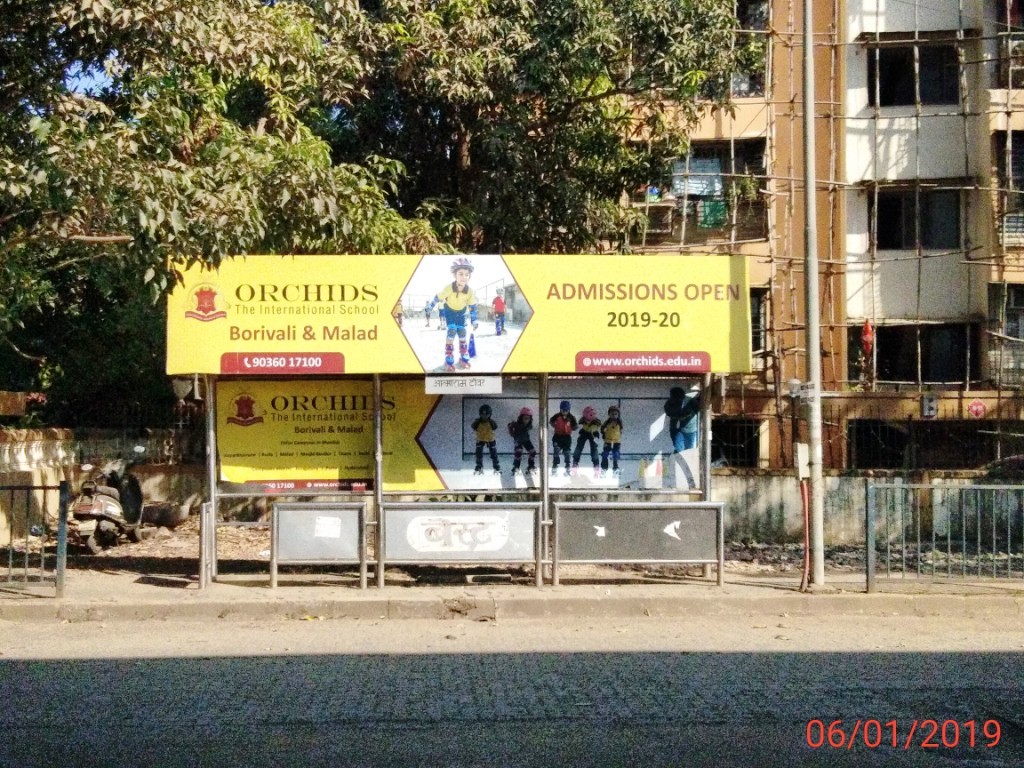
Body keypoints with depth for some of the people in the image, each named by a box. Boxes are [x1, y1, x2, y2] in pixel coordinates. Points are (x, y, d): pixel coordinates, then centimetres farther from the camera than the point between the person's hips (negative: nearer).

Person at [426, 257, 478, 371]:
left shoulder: (470, 291, -29)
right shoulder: (448, 288, -37)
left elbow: (473, 306, -12)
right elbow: (438, 298, -18)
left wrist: (474, 321, -7)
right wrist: (431, 306, -2)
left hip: (461, 312, 3)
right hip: (449, 311, -3)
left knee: (462, 333, 1)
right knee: (451, 332, -17)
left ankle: (463, 358, 17)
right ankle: (449, 360, -11)